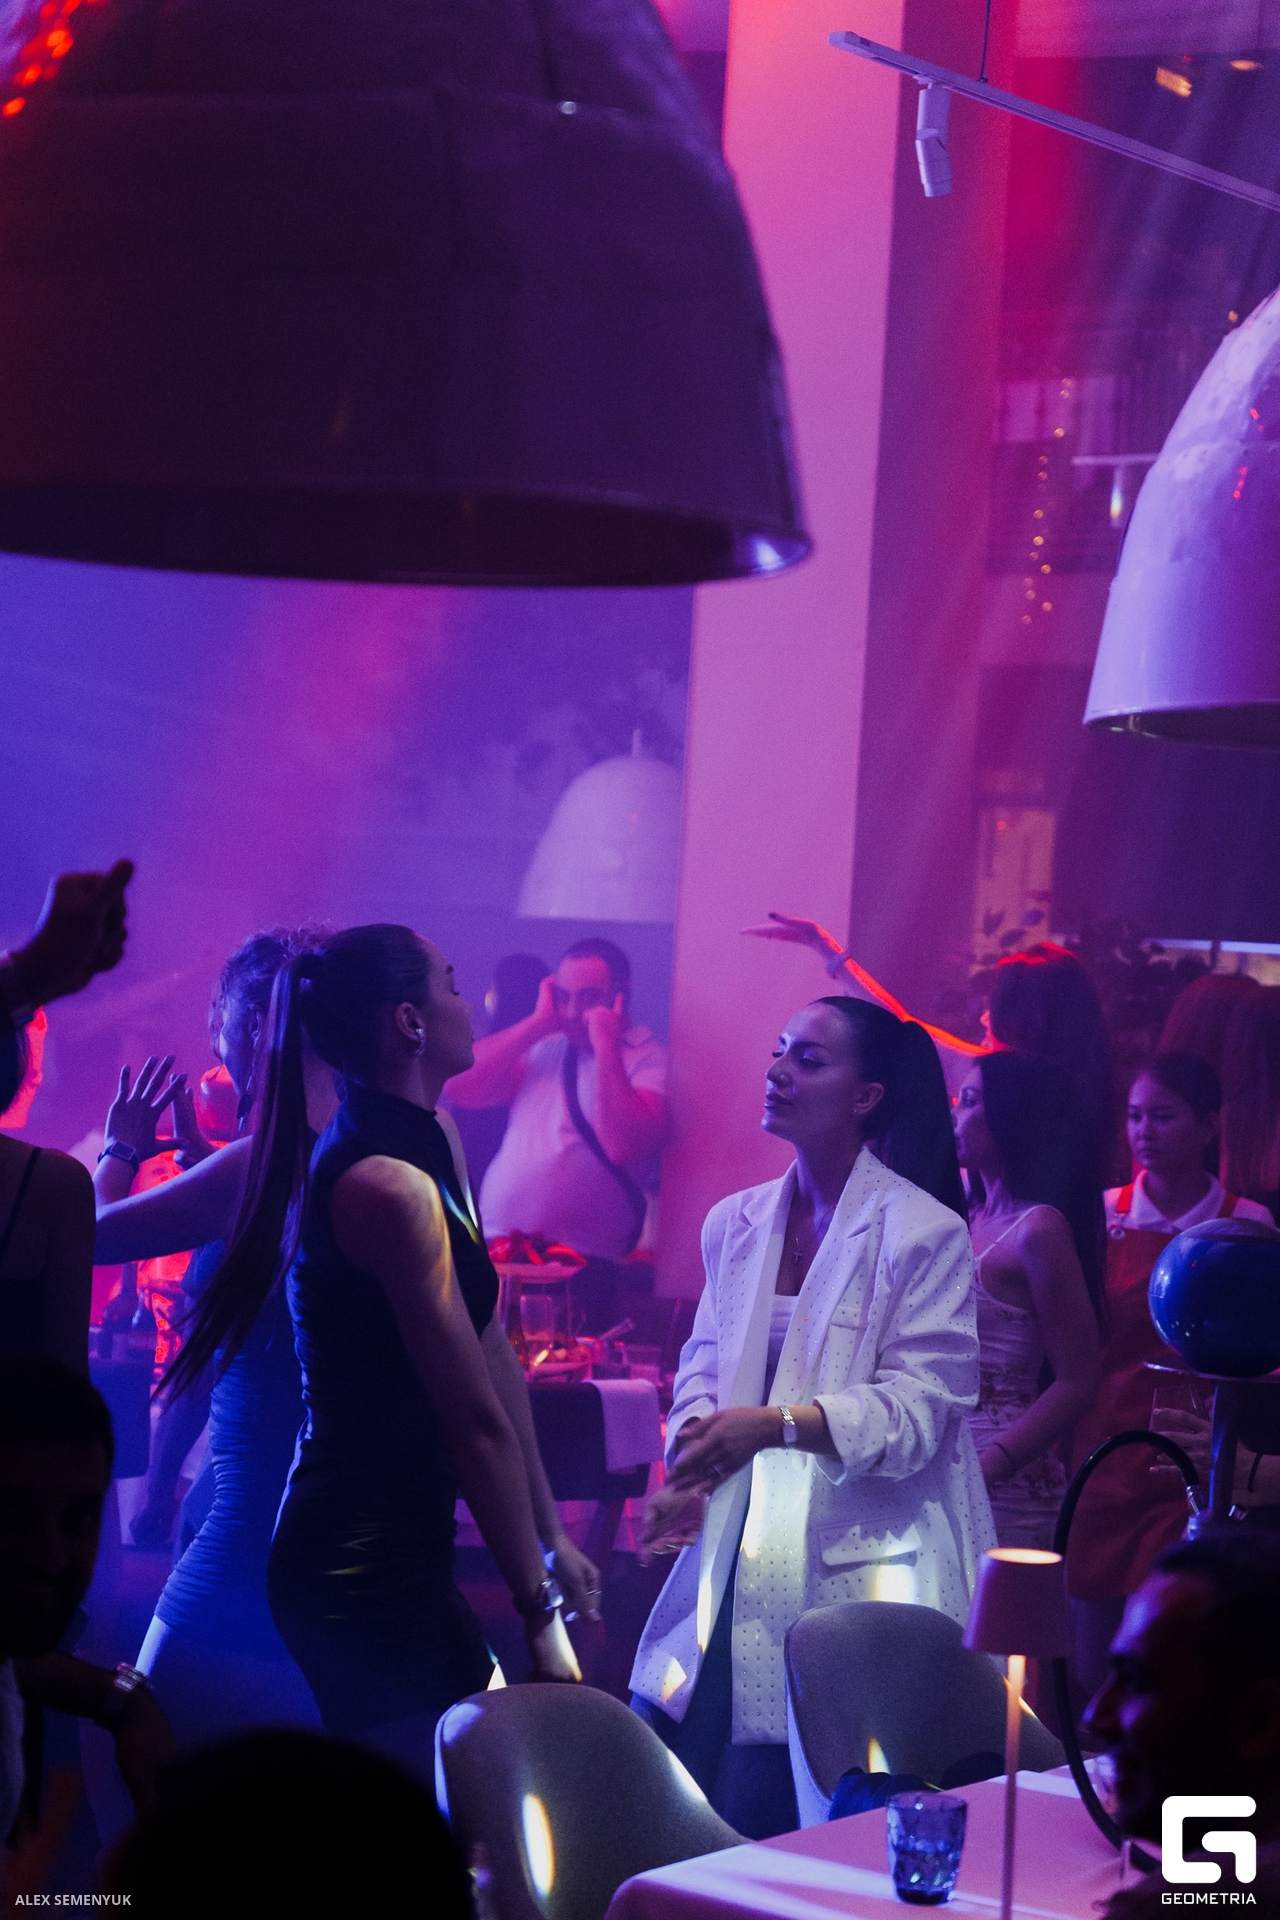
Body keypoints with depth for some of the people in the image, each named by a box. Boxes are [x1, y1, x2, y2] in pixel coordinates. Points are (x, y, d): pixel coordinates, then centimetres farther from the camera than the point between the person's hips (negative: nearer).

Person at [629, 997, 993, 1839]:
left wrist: (777, 1424, -24)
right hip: (739, 1543, 6)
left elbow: (921, 1404, -14)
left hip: (858, 1559, -6)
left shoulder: (925, 1232, -10)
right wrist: (686, 1468, -2)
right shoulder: (736, 1223, 10)